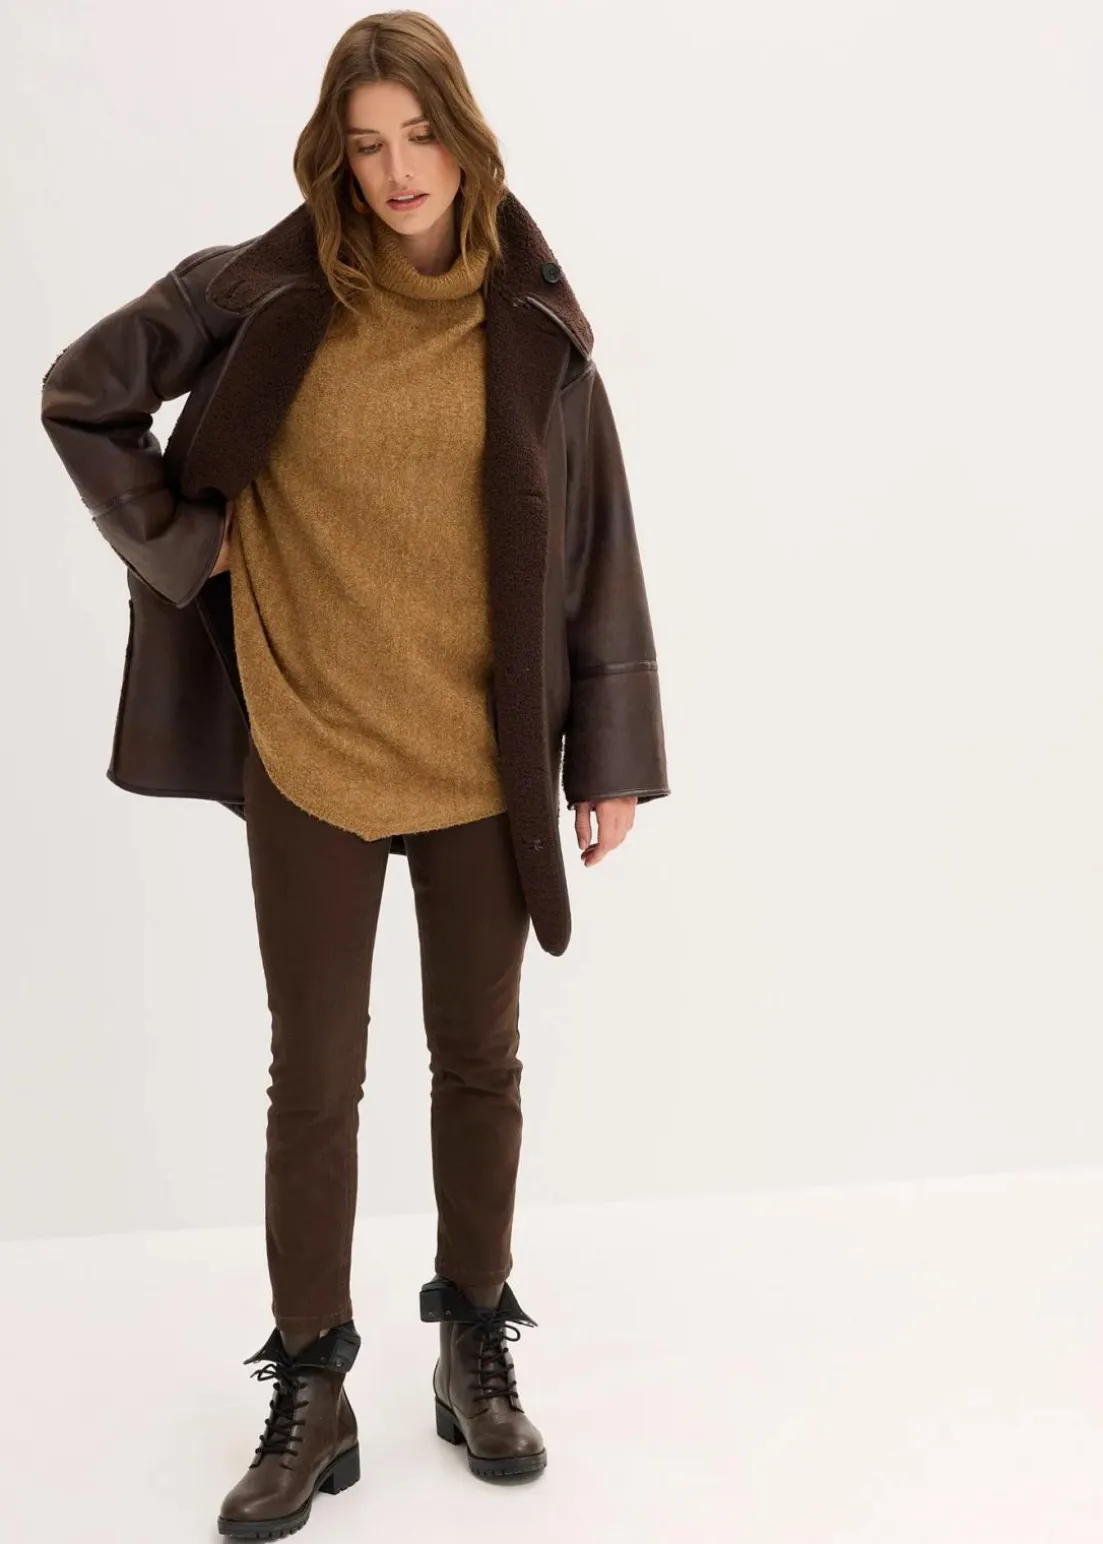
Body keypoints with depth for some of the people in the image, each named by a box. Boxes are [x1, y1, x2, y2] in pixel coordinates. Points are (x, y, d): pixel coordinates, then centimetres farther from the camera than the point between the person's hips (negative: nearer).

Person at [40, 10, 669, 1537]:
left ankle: (478, 1352, 33)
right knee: (315, 1080, 8)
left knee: (481, 1061, 13)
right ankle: (312, 1394, 23)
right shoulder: (265, 296, -3)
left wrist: (611, 756, 0)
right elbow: (82, 394, 7)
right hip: (308, 750, -1)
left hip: (483, 755, 1)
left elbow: (595, 544, 2)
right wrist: (181, 539, -2)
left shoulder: (531, 326, 0)